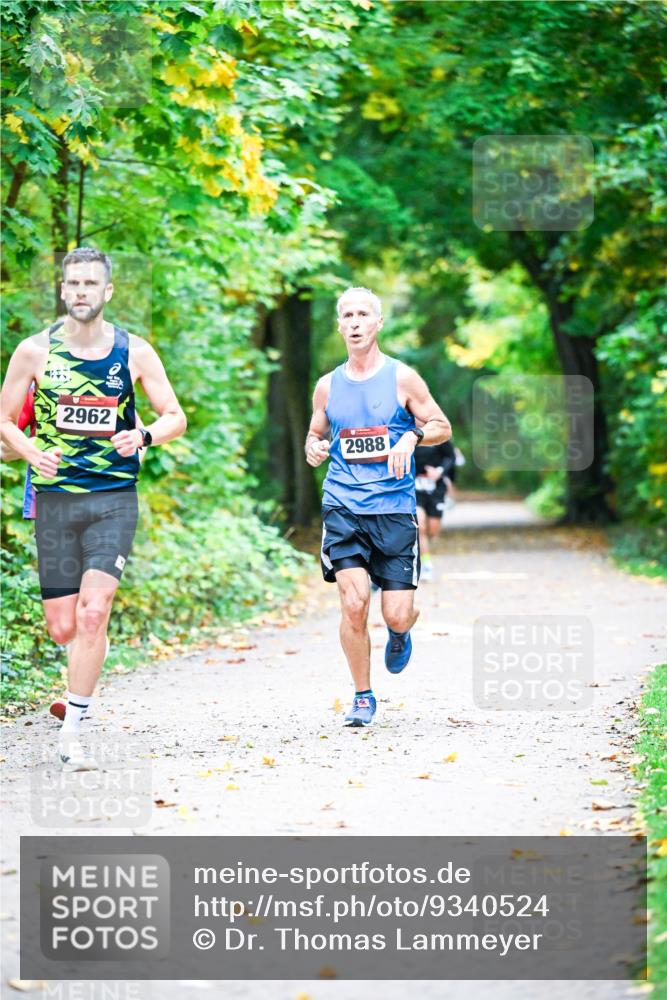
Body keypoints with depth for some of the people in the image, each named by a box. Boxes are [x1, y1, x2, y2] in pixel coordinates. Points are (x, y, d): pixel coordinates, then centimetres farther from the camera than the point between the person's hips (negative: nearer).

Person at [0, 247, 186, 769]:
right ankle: (86, 677, 41)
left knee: (92, 614, -16)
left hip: (114, 498, -1)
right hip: (55, 498, 1)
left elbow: (176, 417, 5)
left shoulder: (134, 352, 1)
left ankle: (72, 733, -8)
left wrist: (144, 436, -17)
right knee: (63, 628, 3)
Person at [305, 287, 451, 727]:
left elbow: (443, 427, 6)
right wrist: (313, 448, -2)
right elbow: (316, 433, 21)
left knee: (398, 614, -4)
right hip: (342, 507, 1)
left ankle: (400, 633, 36)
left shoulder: (402, 378, 1)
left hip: (394, 508, -1)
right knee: (354, 603, -13)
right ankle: (363, 697, 5)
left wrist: (412, 436, -14)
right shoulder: (328, 385, 9)